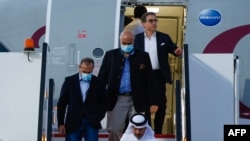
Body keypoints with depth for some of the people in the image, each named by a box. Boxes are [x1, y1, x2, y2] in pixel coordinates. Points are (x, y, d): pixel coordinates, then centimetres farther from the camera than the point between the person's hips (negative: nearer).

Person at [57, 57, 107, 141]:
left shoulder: (98, 83, 3)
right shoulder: (69, 81, 4)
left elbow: (103, 104, 9)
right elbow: (61, 103, 6)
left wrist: (97, 118, -5)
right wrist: (61, 124, 1)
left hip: (91, 123, 0)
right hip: (73, 123, 1)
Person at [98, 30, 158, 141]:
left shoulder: (143, 56, 4)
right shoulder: (110, 55, 5)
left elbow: (149, 80, 4)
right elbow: (102, 78, 6)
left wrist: (152, 102, 0)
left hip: (137, 101, 0)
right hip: (116, 100, 0)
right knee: (114, 131, 0)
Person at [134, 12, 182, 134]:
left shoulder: (164, 37, 4)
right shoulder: (137, 38, 2)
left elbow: (173, 50, 6)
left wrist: (178, 52, -16)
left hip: (158, 75, 1)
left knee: (161, 104, 3)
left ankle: (158, 131, 14)